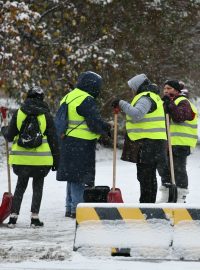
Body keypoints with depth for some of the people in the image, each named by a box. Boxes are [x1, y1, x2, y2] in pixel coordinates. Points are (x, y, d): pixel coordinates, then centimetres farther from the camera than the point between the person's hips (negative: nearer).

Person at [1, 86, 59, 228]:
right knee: (38, 186, 13)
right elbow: (53, 139, 1)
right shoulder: (46, 115, -1)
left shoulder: (19, 113, 2)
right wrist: (56, 160, 10)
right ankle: (35, 217, 7)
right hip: (41, 158, -1)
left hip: (21, 158, 1)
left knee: (20, 185, 15)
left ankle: (13, 216, 8)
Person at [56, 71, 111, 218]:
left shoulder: (68, 97, 17)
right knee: (79, 177, -6)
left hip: (67, 142, 9)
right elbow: (95, 123, -18)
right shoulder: (86, 101, -14)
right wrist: (108, 129, 0)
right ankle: (77, 208, -7)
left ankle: (70, 207, 19)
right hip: (81, 145, -9)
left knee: (72, 176, 15)